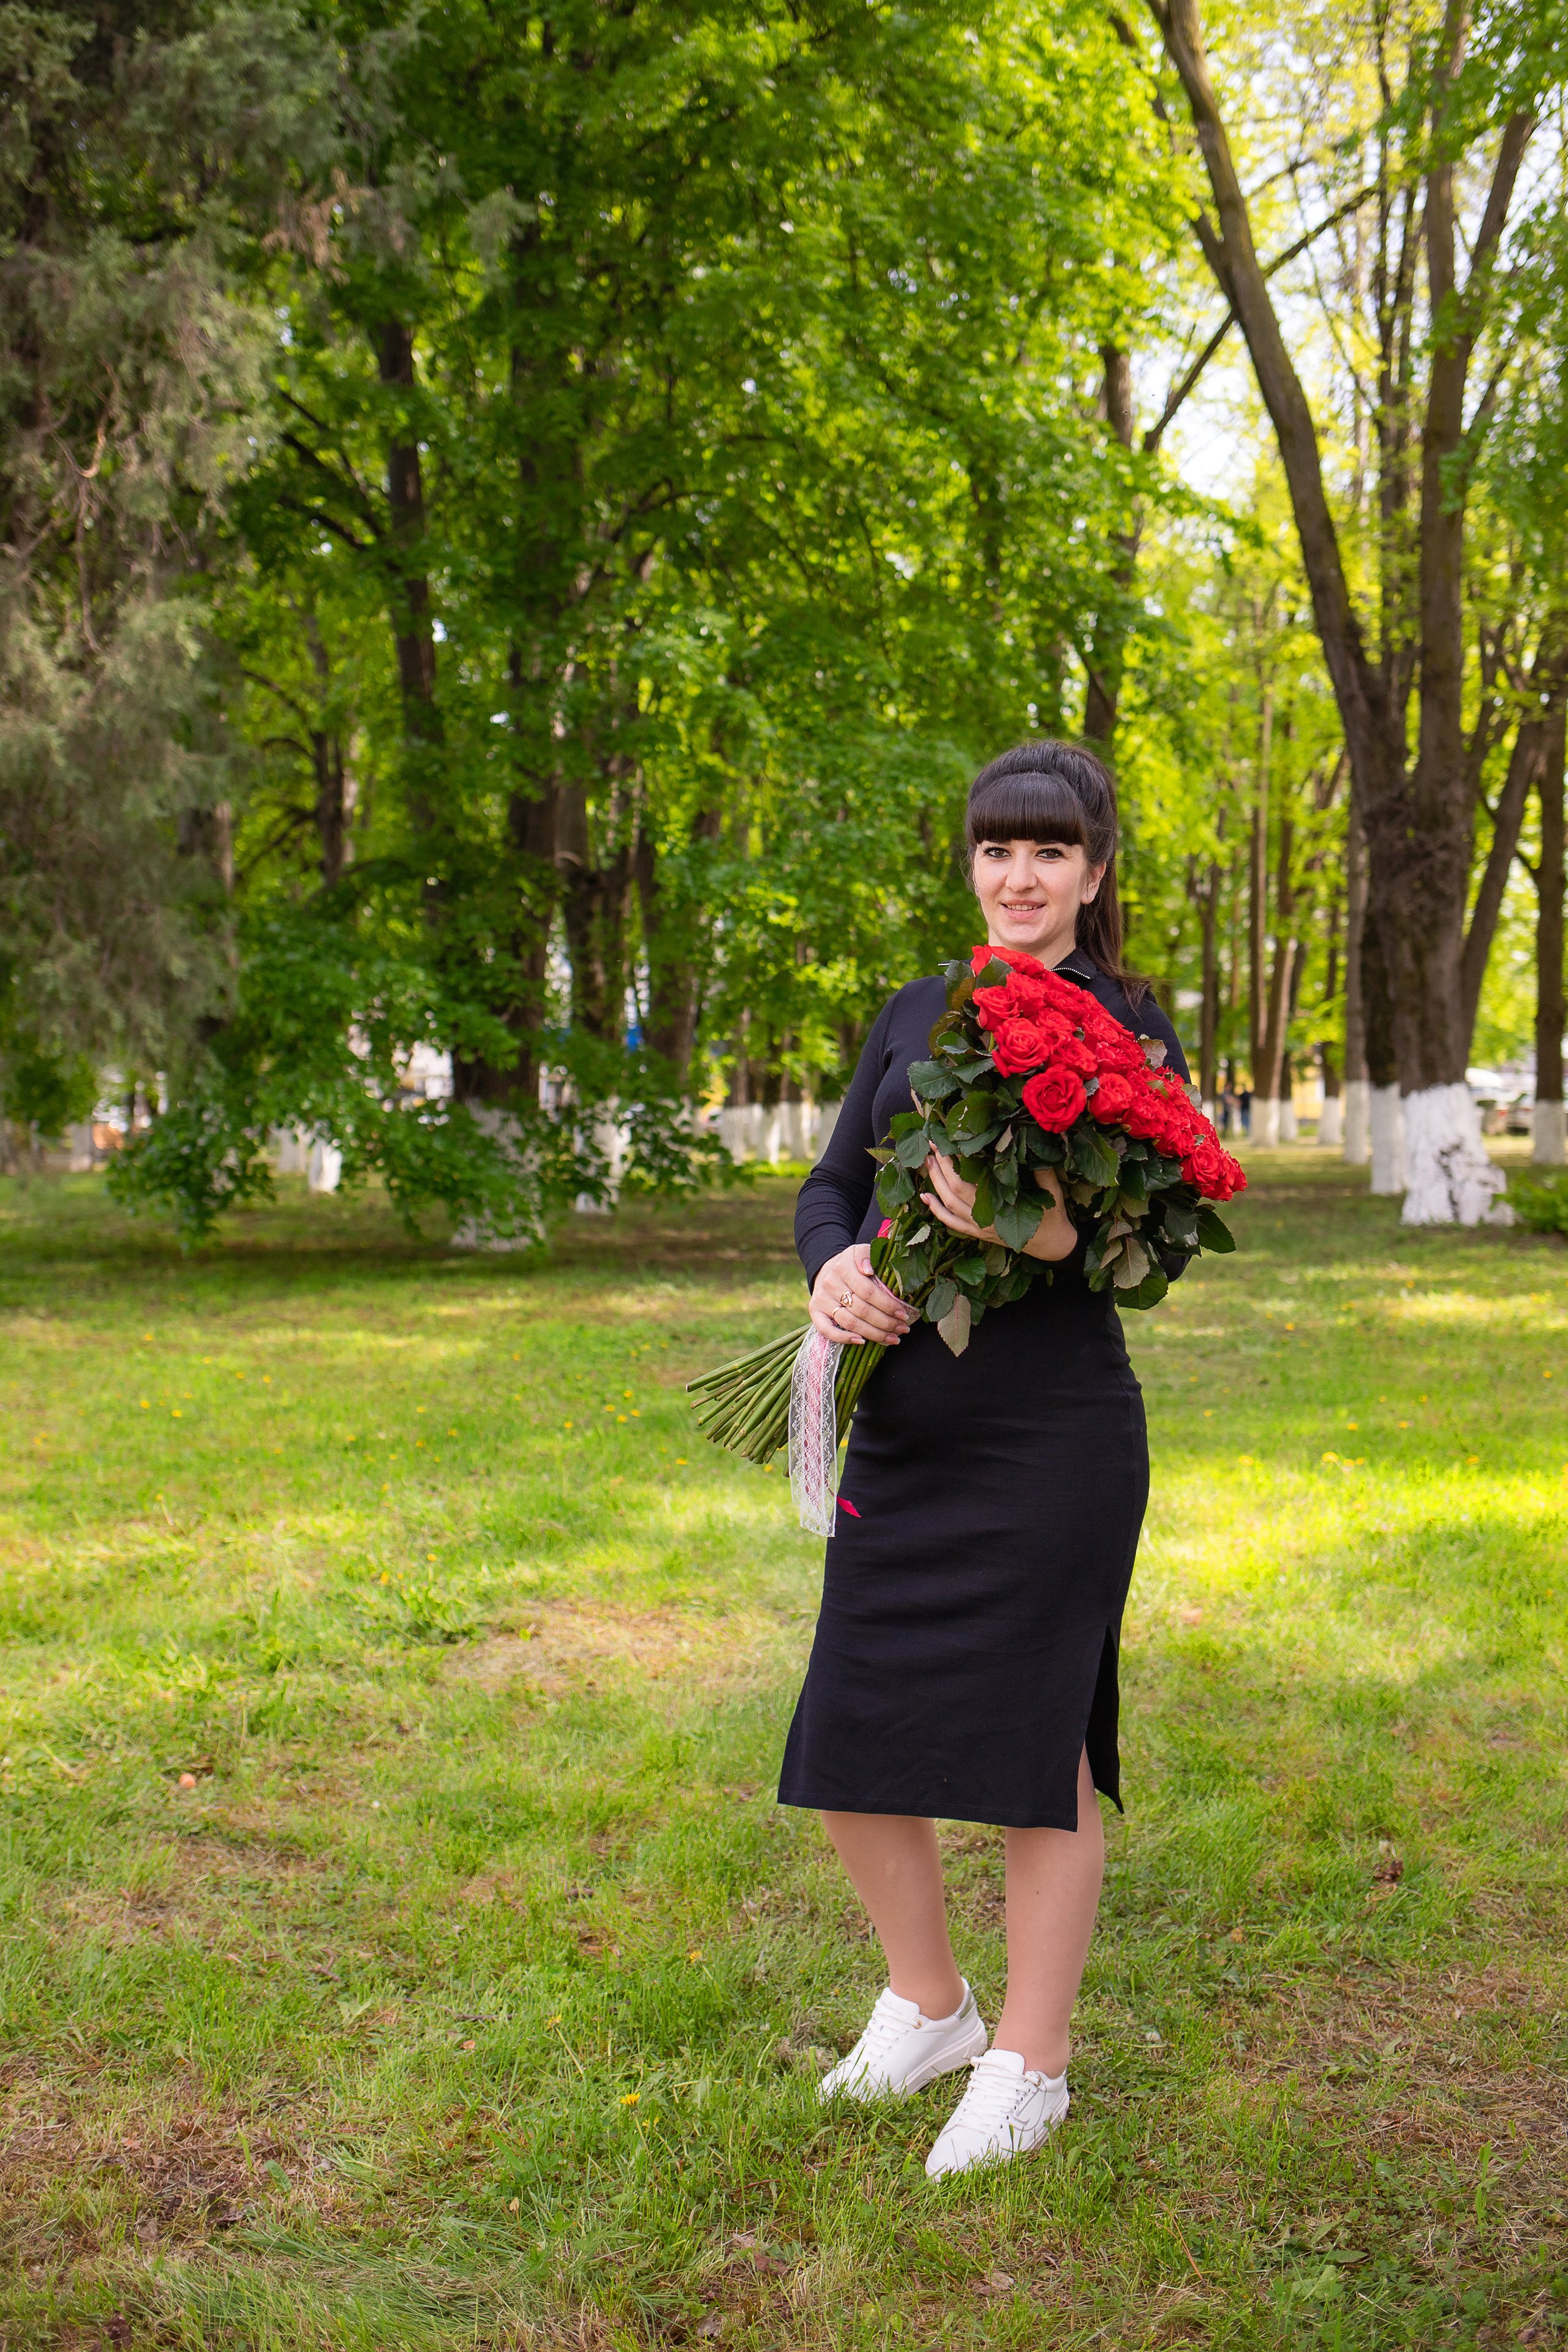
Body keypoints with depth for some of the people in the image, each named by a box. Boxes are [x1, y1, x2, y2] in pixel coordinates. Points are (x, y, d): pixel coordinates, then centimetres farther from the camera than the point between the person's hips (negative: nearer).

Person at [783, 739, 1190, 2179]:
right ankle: (925, 2007, 32)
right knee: (852, 1741, 9)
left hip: (1053, 1437, -5)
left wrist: (1058, 1237, -28)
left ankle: (1030, 2066, 19)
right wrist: (833, 1268, -10)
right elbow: (833, 1181, 12)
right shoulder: (917, 1017, 13)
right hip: (901, 1434, 6)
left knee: (1036, 1743, 1)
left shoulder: (1128, 1030, -2)